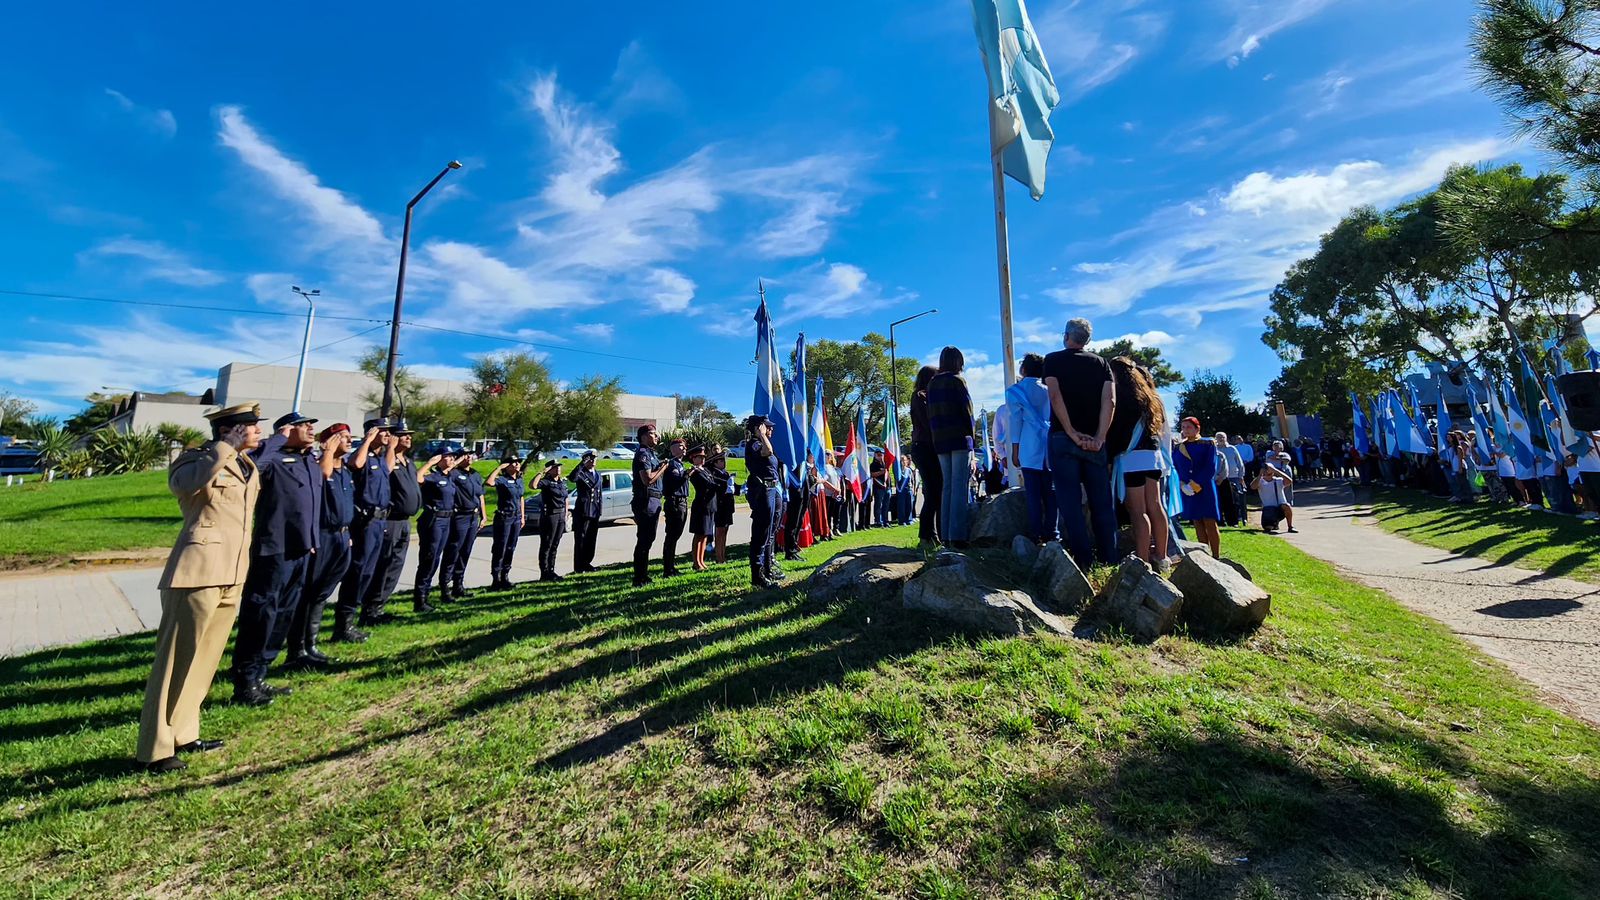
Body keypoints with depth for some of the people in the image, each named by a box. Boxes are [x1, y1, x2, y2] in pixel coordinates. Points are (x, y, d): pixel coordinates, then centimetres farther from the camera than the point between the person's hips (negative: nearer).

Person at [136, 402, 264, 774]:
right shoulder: (196, 459, -7)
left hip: (232, 575, 8)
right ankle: (155, 748, 10)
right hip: (198, 572, -8)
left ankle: (183, 733, 26)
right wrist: (228, 446, -27)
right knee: (176, 658, 0)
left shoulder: (248, 465, 15)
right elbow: (182, 482, -31)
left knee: (205, 657, 15)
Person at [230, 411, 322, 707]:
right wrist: (280, 438, -20)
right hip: (274, 550, -8)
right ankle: (244, 684, 12)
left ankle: (258, 677, 28)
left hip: (302, 550, 8)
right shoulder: (274, 459, -9)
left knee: (283, 616, 15)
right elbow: (253, 462, -34)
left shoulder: (313, 465, 15)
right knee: (260, 616, -1)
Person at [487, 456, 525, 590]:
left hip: (516, 517, 7)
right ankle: (496, 580, 4)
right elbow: (489, 482, -31)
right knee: (500, 549, -2)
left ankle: (505, 577, 19)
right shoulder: (502, 480, -9)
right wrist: (499, 467, -23)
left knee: (511, 549, 10)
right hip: (504, 517, -6)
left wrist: (522, 516, 16)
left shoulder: (520, 481, 11)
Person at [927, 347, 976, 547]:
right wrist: (972, 436, 2)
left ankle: (946, 535, 7)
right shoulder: (957, 380, -3)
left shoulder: (932, 383, 14)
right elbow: (967, 410, -5)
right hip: (959, 438, -6)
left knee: (947, 486, 8)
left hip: (939, 440, 6)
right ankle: (958, 535, -10)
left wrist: (934, 440, 12)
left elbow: (930, 414, 12)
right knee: (961, 487, -6)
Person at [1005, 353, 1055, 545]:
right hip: (1050, 449, 4)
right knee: (1050, 492, 6)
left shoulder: (1015, 391, 1)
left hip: (1030, 450, -4)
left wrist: (1015, 451, 1)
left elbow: (1015, 421, -2)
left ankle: (1036, 534, -1)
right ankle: (1051, 533, 9)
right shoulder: (1048, 390, 13)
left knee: (1033, 493, -2)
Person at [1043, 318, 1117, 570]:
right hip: (1094, 441, 3)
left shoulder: (1053, 359, 6)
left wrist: (1073, 434, -11)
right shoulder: (1100, 363, 13)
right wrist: (1099, 437, -7)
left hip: (1063, 438, -3)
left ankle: (1084, 563, -5)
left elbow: (1055, 396, -10)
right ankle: (1109, 561, 9)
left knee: (1070, 502, -2)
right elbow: (1110, 400, -2)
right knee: (1102, 503, 7)